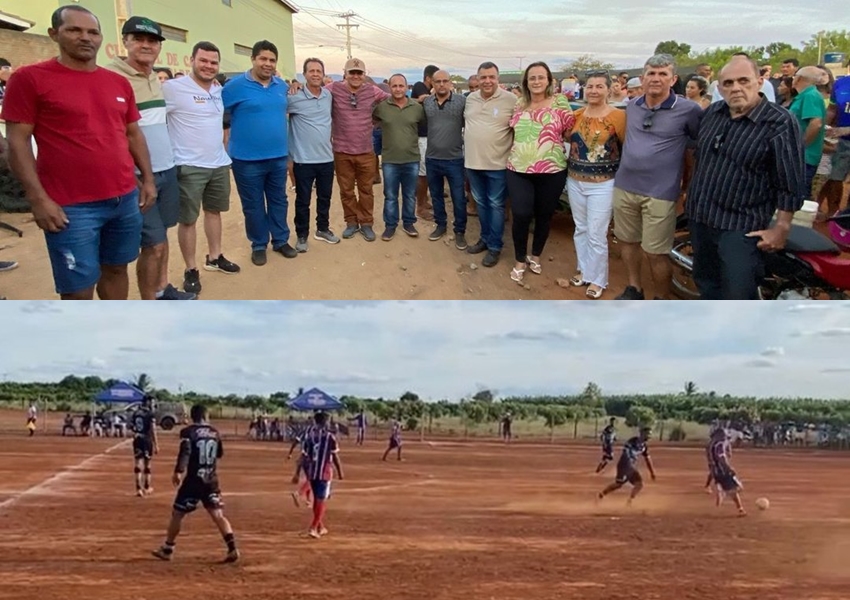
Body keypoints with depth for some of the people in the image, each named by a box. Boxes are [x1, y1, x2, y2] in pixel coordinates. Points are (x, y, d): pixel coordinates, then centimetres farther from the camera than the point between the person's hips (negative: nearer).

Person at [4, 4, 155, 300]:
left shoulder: (119, 83, 11)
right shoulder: (30, 78, -5)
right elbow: (18, 143, -7)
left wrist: (148, 179, 11)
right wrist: (38, 199, -14)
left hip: (126, 199, 5)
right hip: (71, 207, -5)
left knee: (116, 269, 17)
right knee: (78, 289, 2)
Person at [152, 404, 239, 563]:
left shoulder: (188, 432, -6)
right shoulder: (214, 432, 8)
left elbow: (185, 452, -22)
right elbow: (219, 454, 21)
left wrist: (178, 471, -27)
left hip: (193, 480, -4)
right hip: (211, 480, 4)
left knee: (177, 514, 12)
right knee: (218, 515, 3)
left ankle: (167, 550, 24)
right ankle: (232, 549, -8)